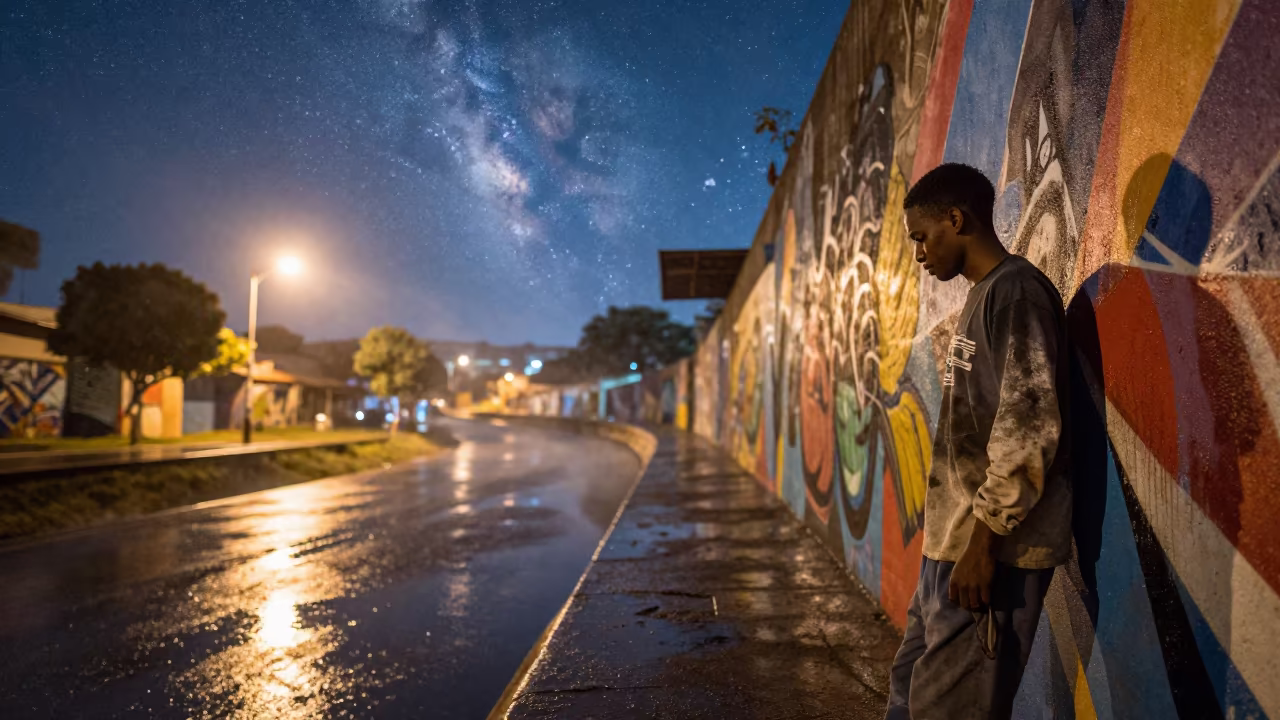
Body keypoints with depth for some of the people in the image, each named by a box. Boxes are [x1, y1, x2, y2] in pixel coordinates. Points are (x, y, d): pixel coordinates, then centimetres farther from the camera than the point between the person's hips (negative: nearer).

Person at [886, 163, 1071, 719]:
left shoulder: (1015, 291, -13)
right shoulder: (984, 295, 16)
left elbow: (1027, 430, -21)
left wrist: (983, 540, -19)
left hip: (993, 546, -9)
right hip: (954, 539, 9)